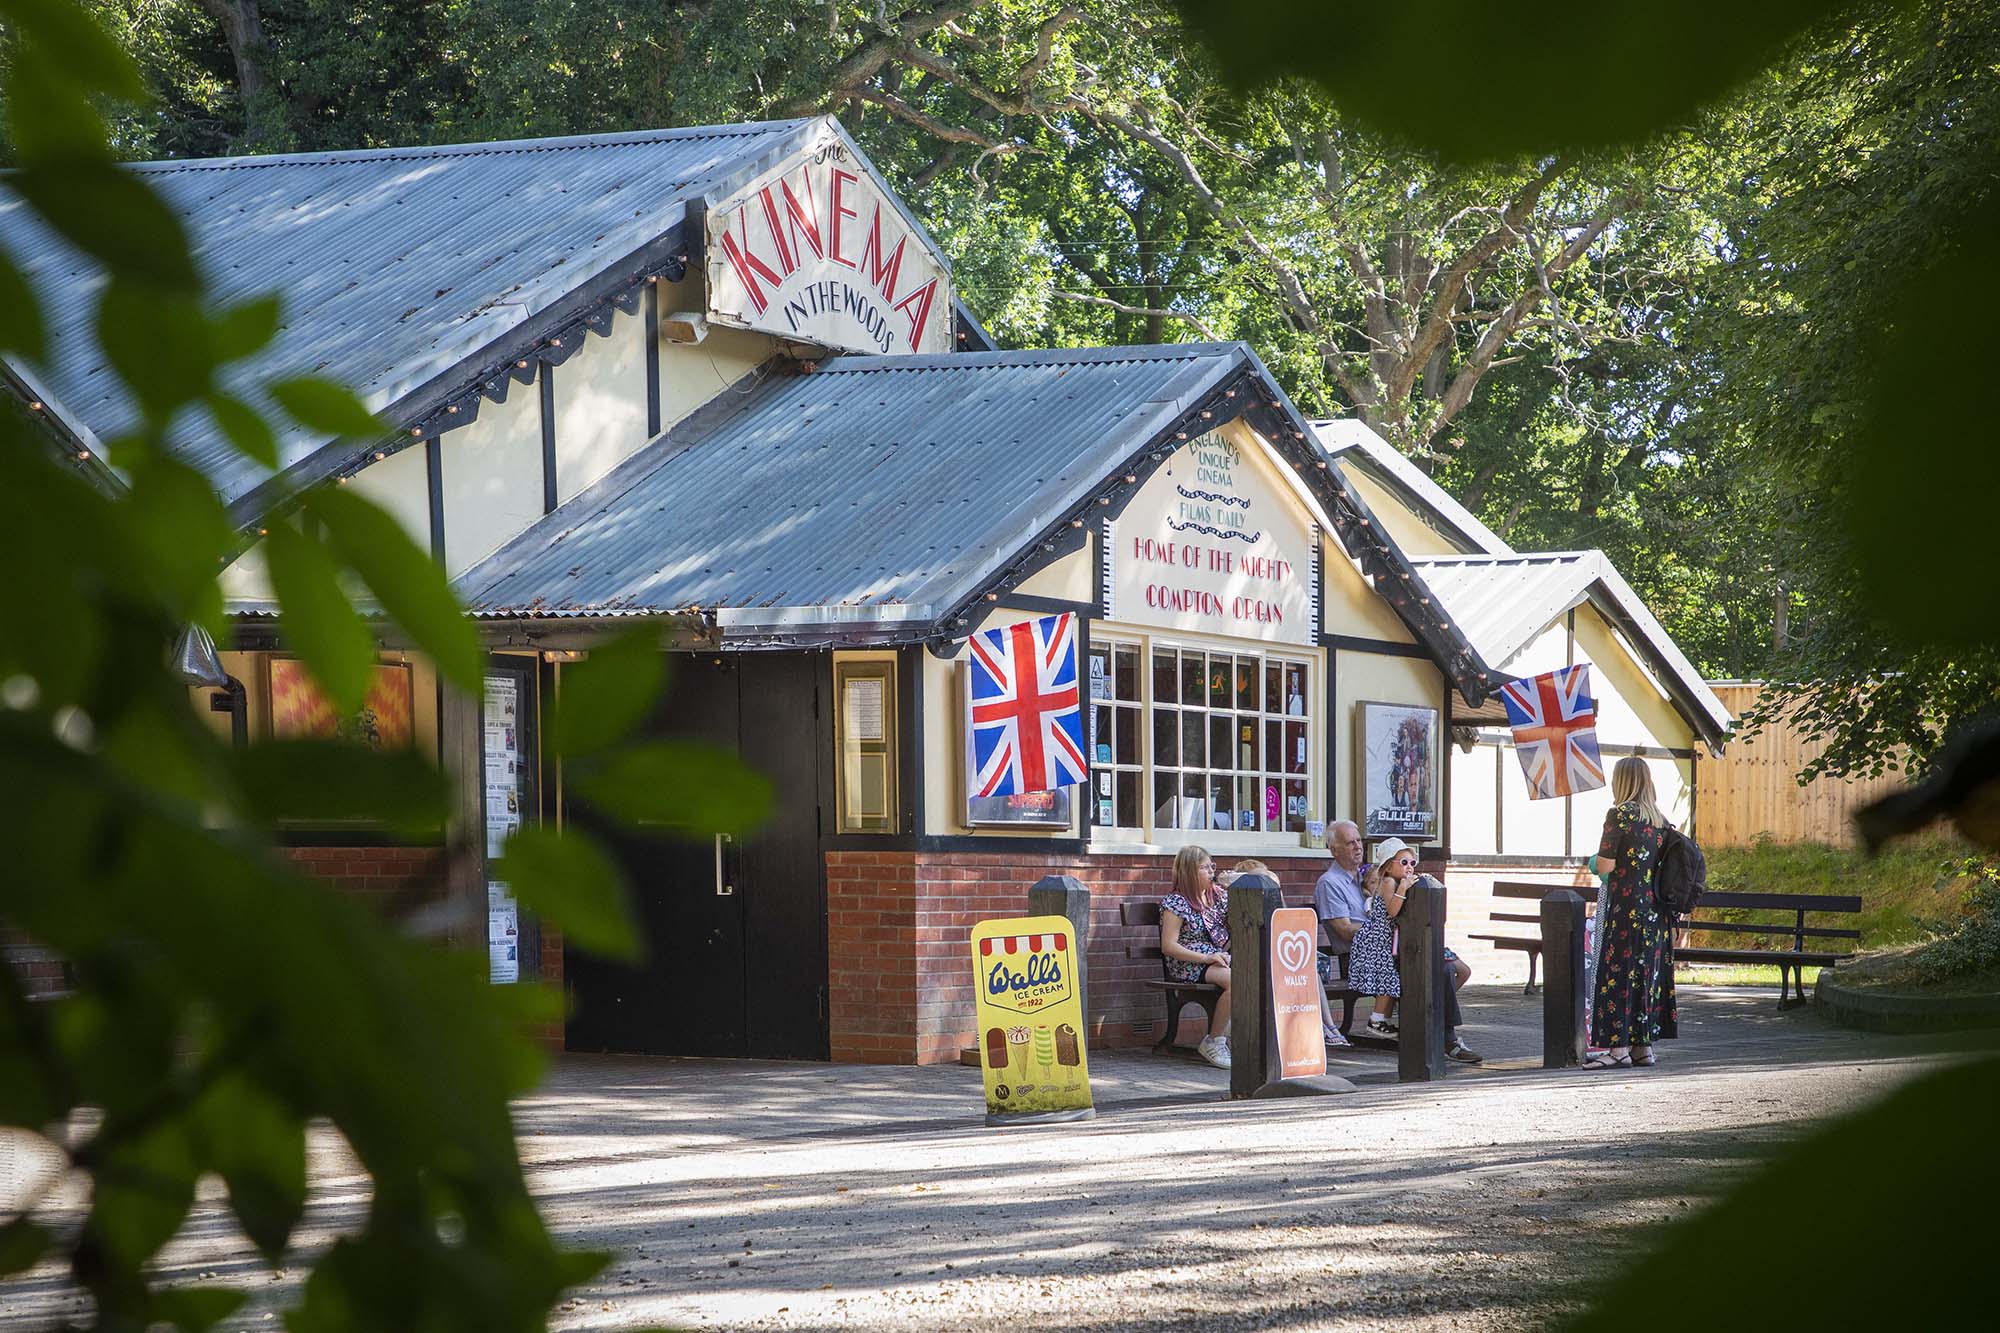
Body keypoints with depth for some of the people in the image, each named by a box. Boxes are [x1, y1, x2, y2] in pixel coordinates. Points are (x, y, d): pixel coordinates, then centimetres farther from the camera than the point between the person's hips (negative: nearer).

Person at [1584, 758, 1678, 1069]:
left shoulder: (1619, 814, -10)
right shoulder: (1660, 818, 10)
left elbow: (1606, 866, -14)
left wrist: (1596, 861, 8)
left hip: (1626, 906, -7)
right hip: (1656, 908, 7)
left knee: (1617, 973, -5)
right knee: (1649, 972, 10)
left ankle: (1618, 1046, -9)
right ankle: (1644, 1045, 12)